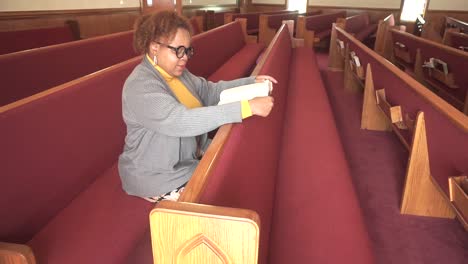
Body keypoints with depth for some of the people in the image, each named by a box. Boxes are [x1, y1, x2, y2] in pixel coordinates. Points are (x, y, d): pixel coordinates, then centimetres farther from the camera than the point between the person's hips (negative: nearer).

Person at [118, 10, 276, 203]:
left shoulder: (177, 72, 3)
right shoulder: (140, 86, -27)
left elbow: (211, 91, 7)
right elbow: (181, 121, -40)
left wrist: (252, 82, -7)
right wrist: (248, 107, -43)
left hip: (189, 156, 9)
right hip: (158, 176, -9)